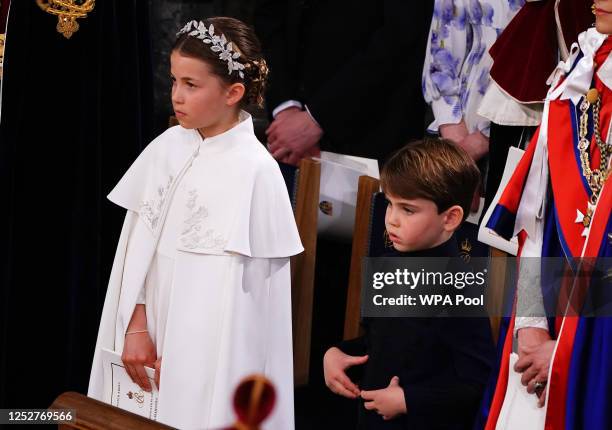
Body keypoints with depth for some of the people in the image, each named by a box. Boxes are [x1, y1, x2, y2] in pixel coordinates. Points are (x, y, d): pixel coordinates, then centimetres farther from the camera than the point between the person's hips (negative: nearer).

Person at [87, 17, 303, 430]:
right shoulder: (166, 147, 1)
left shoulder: (254, 170, -16)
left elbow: (237, 289, -15)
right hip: (156, 332, 5)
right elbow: (139, 241, 3)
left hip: (211, 351, -5)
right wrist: (136, 324, -4)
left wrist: (188, 354, -13)